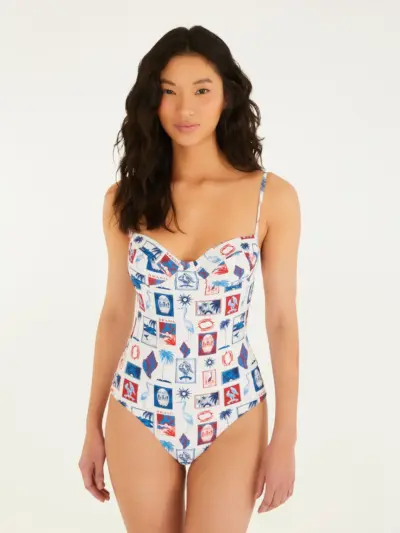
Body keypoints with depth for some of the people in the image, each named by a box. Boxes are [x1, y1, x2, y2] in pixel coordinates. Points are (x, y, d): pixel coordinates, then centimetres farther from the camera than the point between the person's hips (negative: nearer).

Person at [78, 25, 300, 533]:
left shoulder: (272, 196, -8)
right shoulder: (126, 198, -2)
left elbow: (281, 320, -4)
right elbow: (116, 312, 4)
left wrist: (285, 438, -4)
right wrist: (93, 426, 7)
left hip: (232, 415, -1)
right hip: (139, 412, 2)